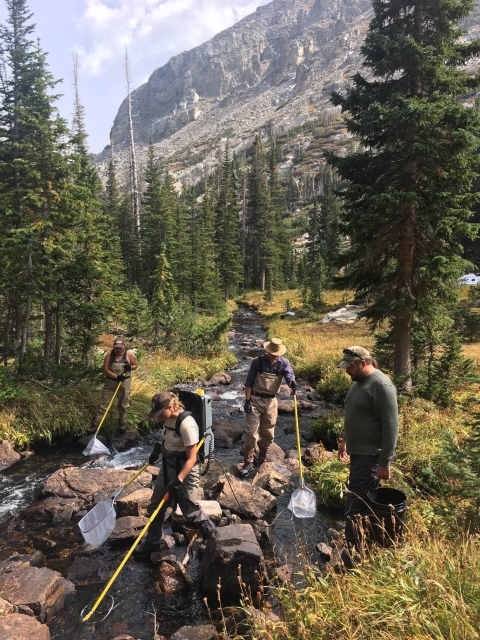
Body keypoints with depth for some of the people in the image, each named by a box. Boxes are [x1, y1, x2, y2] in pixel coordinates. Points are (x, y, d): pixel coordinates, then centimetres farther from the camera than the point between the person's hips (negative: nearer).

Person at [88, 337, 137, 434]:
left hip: (124, 382, 0)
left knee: (123, 405, 10)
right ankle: (95, 424, 9)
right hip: (110, 382, 0)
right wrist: (116, 376, -23)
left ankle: (122, 423, 28)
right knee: (103, 404, 2)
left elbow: (135, 365, 5)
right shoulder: (109, 354, -7)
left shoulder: (129, 354, -5)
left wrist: (130, 367, -19)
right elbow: (105, 369, -12)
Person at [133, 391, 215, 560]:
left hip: (185, 471, -8)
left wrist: (178, 480, -27)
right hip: (168, 468, 8)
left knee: (190, 509, 9)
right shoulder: (169, 418, -5)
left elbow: (191, 459, -26)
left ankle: (211, 535, 34)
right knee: (155, 506, 16)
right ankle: (152, 542, 36)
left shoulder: (187, 424, -30)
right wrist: (158, 448, 3)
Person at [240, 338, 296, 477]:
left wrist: (292, 383, -43)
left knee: (267, 433, 12)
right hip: (255, 400, -2)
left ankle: (261, 461, 29)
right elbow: (249, 382, -4)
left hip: (271, 401, 2)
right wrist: (247, 400, -11)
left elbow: (289, 375, -19)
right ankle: (248, 462, 7)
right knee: (251, 432, -4)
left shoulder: (284, 363, -2)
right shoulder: (257, 362, -7)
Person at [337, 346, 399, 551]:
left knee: (355, 506, -4)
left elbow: (391, 426, -22)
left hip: (371, 456, -9)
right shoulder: (359, 381, 9)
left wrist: (385, 462, -21)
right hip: (358, 452, 9)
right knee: (367, 502, 19)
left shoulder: (381, 385, -21)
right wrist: (345, 440, 25)